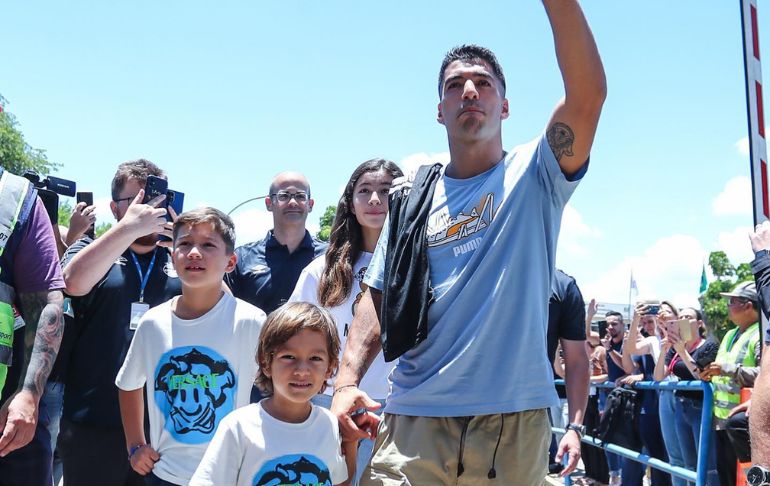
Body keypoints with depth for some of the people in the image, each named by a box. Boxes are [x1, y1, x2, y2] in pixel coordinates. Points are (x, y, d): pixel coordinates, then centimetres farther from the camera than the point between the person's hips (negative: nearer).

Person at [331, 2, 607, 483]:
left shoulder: (533, 176, 4)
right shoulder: (412, 201, 11)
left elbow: (589, 95, -13)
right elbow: (377, 300, 9)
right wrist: (347, 382, -5)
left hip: (515, 424, -1)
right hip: (414, 419, 2)